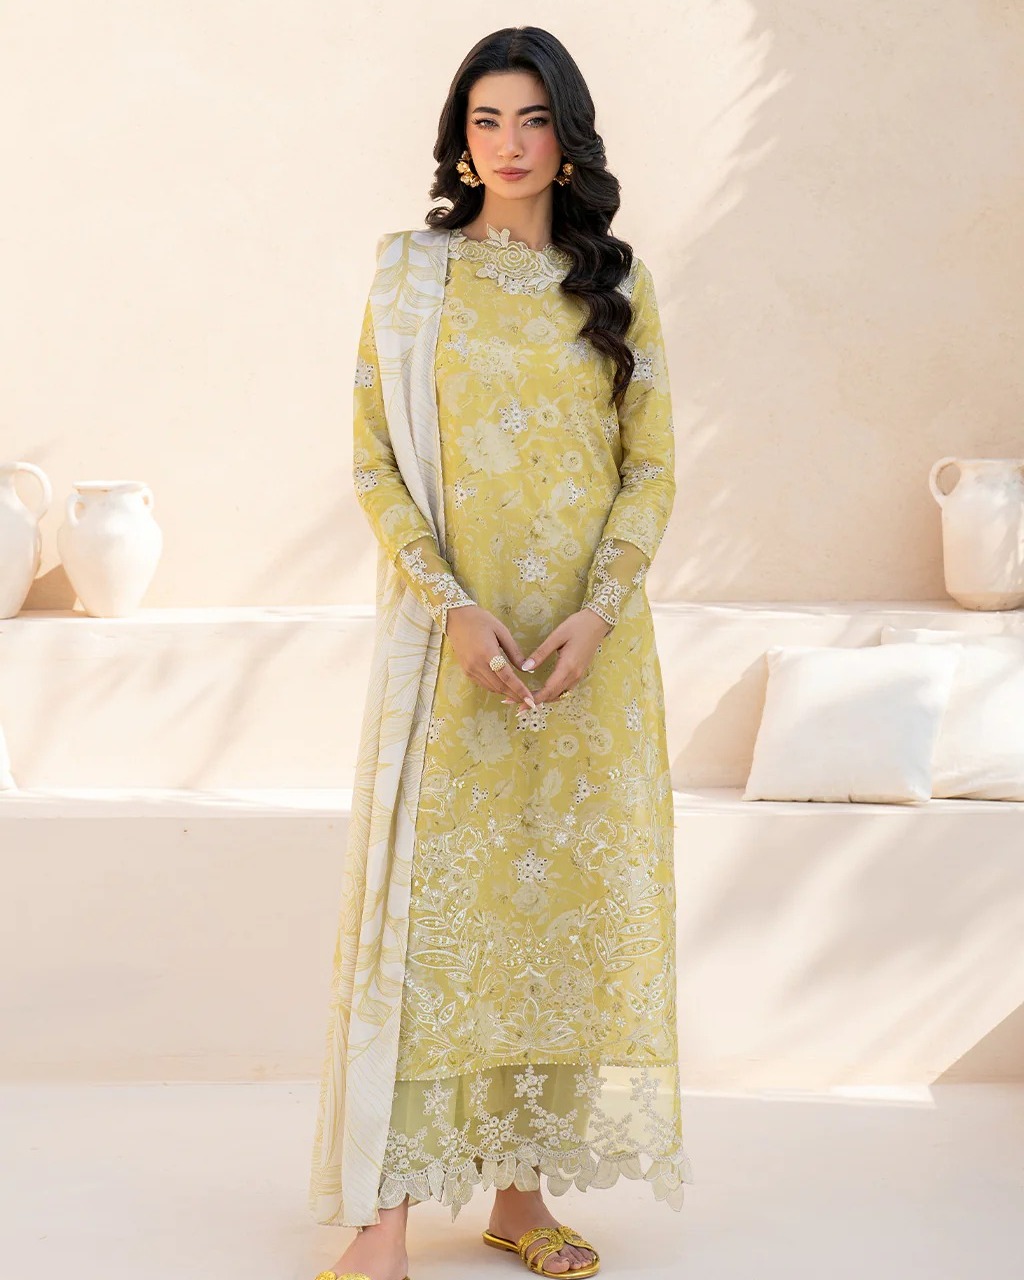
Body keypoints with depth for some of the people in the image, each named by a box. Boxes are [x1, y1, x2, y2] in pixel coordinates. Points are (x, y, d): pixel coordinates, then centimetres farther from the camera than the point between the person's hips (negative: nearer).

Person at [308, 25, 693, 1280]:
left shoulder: (618, 284, 7)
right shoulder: (409, 277, 3)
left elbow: (652, 467, 4)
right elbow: (374, 463, -1)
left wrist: (597, 612, -11)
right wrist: (452, 607, -14)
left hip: (591, 649, 2)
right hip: (447, 643, -2)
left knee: (570, 894, 5)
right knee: (424, 896, -6)